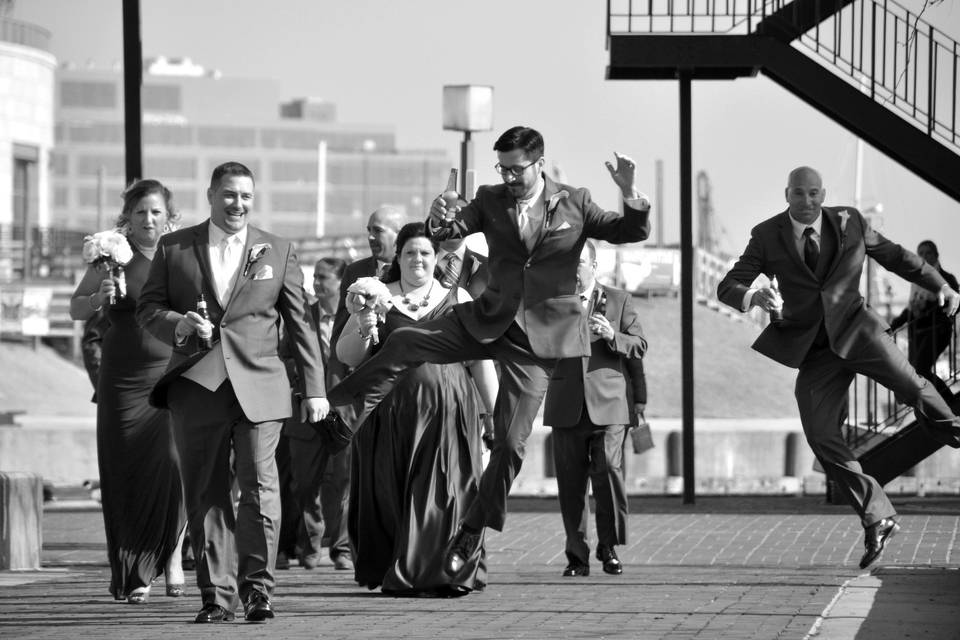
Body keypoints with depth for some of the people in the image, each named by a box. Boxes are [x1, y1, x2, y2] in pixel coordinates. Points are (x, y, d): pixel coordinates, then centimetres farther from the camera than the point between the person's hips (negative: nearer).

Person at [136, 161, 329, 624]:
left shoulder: (278, 252, 11)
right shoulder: (174, 248, 10)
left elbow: (300, 323, 12)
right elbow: (148, 309, 10)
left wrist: (314, 389, 9)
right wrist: (179, 324, -12)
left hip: (257, 387, -1)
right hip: (195, 388, 1)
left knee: (260, 488, -11)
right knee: (205, 496, 1)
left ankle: (257, 588, -1)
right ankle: (216, 596, 6)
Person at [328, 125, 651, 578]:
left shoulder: (574, 203, 0)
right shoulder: (491, 201, 4)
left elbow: (632, 233, 0)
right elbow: (450, 230, -6)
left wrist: (630, 194, -20)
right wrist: (439, 224, -31)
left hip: (540, 334, -2)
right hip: (488, 319, 2)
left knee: (510, 439, -3)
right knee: (403, 342, -15)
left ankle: (473, 531, 7)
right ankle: (342, 406, -4)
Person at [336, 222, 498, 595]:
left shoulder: (458, 299, 11)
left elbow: (481, 359, 10)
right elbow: (346, 356, 8)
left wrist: (494, 410, 4)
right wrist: (362, 331, -12)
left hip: (446, 409, 0)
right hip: (389, 413, 0)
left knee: (443, 491, -4)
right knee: (390, 492, -1)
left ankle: (442, 574, 1)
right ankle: (395, 575, 7)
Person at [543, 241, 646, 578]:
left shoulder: (618, 301, 11)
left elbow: (639, 346, 6)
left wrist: (613, 336, -12)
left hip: (609, 403, -2)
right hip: (567, 407, 2)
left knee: (609, 470, -14)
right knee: (570, 483, 1)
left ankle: (609, 548, 0)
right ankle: (577, 556, 7)